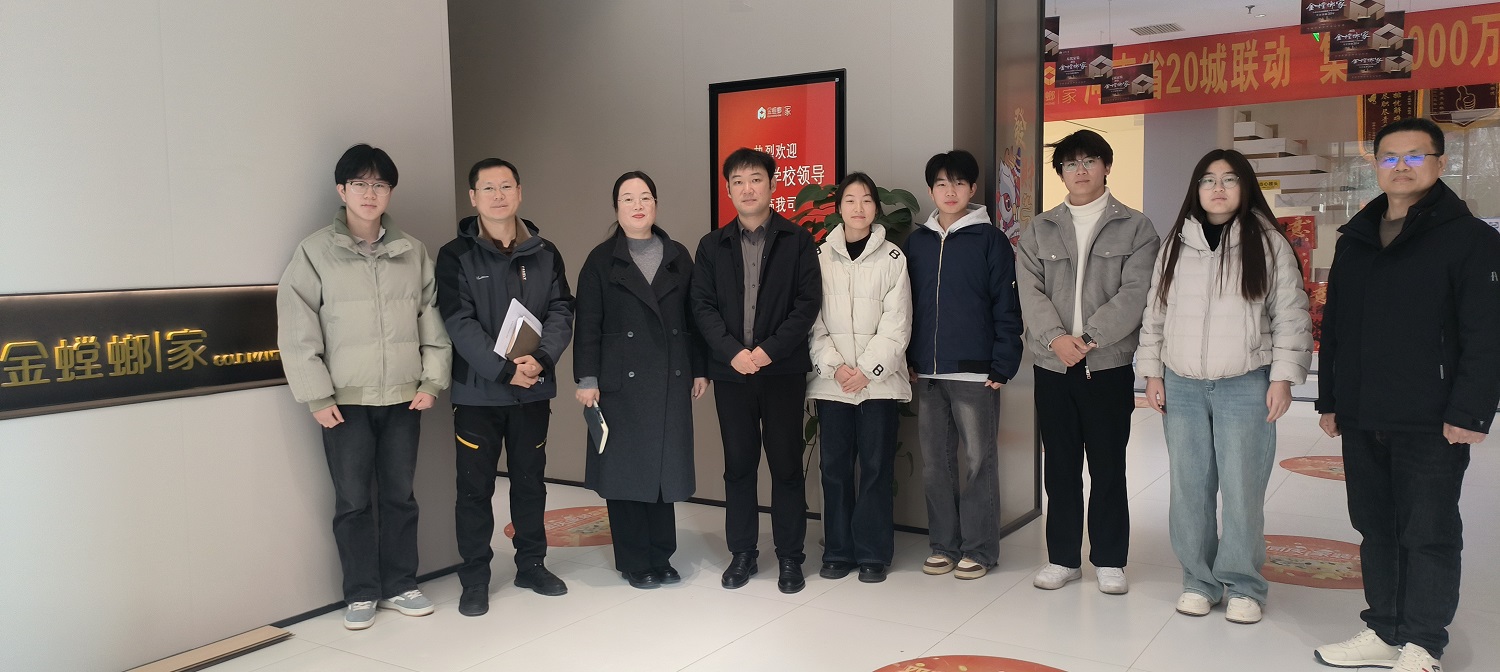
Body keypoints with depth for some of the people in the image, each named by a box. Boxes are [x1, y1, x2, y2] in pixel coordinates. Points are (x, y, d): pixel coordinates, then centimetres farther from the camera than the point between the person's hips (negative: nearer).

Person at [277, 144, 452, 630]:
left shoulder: (412, 252, 7)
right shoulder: (315, 252, -2)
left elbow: (431, 318, 9)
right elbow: (297, 329, -5)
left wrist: (432, 380, 1)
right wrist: (316, 396, -8)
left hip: (403, 397, 2)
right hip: (345, 400, -2)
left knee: (399, 495, 11)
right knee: (353, 499, 4)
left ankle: (400, 585, 24)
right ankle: (361, 593, 18)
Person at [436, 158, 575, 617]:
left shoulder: (544, 254, 7)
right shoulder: (456, 256, -3)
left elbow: (561, 312, -1)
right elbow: (459, 323, -12)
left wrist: (541, 359, -19)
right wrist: (504, 369, -21)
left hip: (533, 389, 3)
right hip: (477, 390, -3)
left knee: (530, 480, 14)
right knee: (475, 487, 3)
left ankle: (531, 565, 28)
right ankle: (475, 578, 15)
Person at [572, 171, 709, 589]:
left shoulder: (678, 257, 10)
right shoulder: (602, 261, 2)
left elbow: (693, 317, 10)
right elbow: (588, 325, -2)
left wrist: (699, 369, 7)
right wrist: (587, 379, -8)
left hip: (670, 381, 3)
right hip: (622, 382, -2)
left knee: (665, 467, 6)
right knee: (627, 469, 1)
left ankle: (661, 557, 18)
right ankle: (634, 563, 12)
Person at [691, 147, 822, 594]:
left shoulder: (797, 240, 2)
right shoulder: (712, 246, 10)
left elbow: (808, 302, -5)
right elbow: (702, 306, 3)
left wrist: (769, 350, -14)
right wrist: (733, 352, -12)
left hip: (783, 370, -2)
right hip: (730, 371, 2)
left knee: (786, 464, 3)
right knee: (738, 465, 8)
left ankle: (790, 557, 13)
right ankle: (742, 553, 19)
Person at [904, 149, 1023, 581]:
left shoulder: (990, 239, -1)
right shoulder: (917, 241, 11)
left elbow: (1006, 307, -5)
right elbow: (908, 304, 12)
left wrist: (1002, 365, -11)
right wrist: (910, 357, 4)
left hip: (975, 372, -4)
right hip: (927, 372, 4)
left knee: (979, 461, 2)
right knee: (935, 463, 9)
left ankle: (979, 549, 12)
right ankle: (944, 545, 20)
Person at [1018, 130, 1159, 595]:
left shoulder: (1135, 229, 3)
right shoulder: (1039, 231, 10)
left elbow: (1134, 292, -9)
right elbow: (1030, 291, -1)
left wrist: (1089, 338, -18)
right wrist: (1056, 338, -17)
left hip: (1109, 366, -2)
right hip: (1053, 367, 2)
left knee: (1108, 469, 5)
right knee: (1060, 468, 9)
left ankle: (1109, 561, 18)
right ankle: (1062, 558, 20)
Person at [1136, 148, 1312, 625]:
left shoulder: (1268, 243, 0)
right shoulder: (1176, 245, 8)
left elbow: (1291, 317, 0)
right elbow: (1155, 313, 11)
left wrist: (1283, 378, -6)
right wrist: (1152, 373, 7)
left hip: (1245, 387, -3)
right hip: (1182, 386, 3)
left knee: (1242, 490, -1)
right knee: (1189, 488, 7)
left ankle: (1243, 585, 15)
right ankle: (1199, 580, 20)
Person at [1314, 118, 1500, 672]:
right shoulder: (1354, 241, 12)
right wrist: (1329, 399, 14)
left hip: (1430, 424, -6)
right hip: (1361, 421, 6)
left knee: (1429, 536, 3)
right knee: (1376, 531, 13)